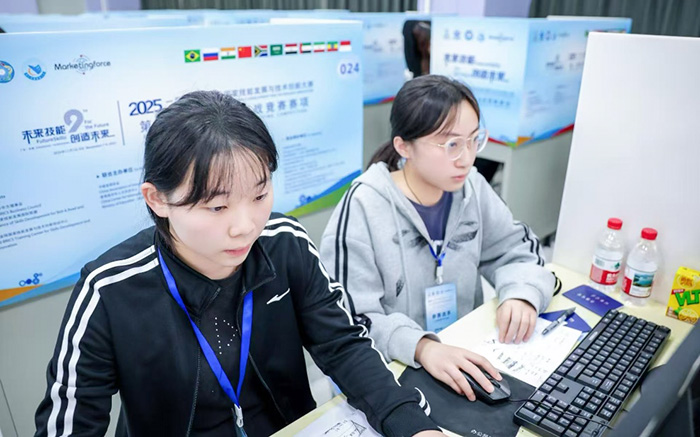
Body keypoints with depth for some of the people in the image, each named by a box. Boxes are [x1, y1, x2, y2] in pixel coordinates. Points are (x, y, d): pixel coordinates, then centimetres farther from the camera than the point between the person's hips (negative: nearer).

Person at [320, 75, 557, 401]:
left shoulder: (471, 188, -1)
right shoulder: (363, 208, -18)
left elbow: (518, 249, 8)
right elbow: (349, 319, -20)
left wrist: (521, 294, -13)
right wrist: (420, 347, -35)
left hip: (468, 358, 6)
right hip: (392, 374, -5)